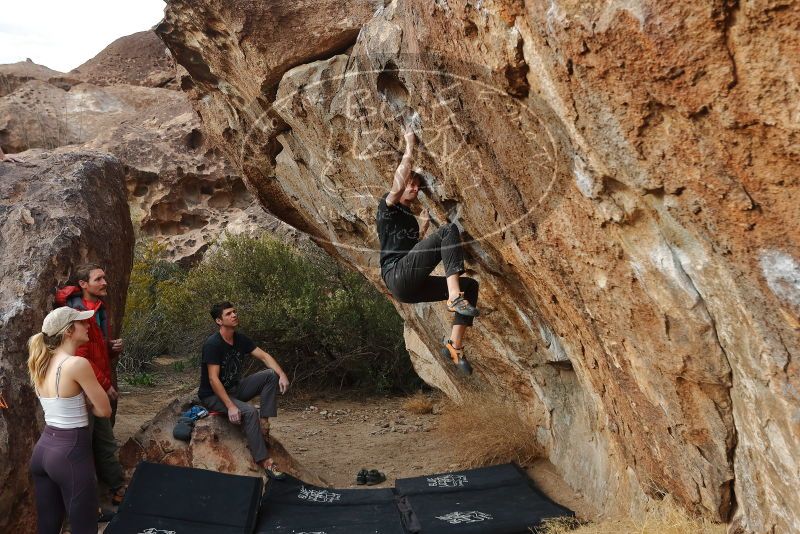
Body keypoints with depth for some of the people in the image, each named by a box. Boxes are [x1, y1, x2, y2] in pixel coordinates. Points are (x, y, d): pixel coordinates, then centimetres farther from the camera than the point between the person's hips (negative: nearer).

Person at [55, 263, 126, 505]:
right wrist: (105, 386, -15)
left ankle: (107, 482, 25)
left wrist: (114, 347, 2)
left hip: (106, 385, 8)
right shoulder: (77, 312, -16)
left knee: (102, 440, 15)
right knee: (106, 443, -2)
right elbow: (81, 357, -19)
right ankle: (119, 491, 8)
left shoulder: (101, 308, 12)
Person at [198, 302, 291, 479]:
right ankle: (263, 461, -26)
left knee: (271, 374, -9)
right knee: (248, 411, -32)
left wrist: (282, 375, -19)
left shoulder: (241, 339, 1)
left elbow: (264, 356, -1)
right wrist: (230, 406, -32)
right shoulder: (212, 344, -22)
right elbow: (213, 379, -26)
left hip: (235, 388, 8)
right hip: (213, 396, -7)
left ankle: (264, 423, -14)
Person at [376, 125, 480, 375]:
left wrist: (425, 227, 30)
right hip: (397, 275, -8)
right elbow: (398, 185, -13)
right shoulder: (388, 207, 8)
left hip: (411, 288, 8)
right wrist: (410, 148, -6)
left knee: (471, 285, 2)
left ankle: (455, 345, -5)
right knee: (448, 230, -20)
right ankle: (455, 297, -32)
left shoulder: (410, 219, 30)